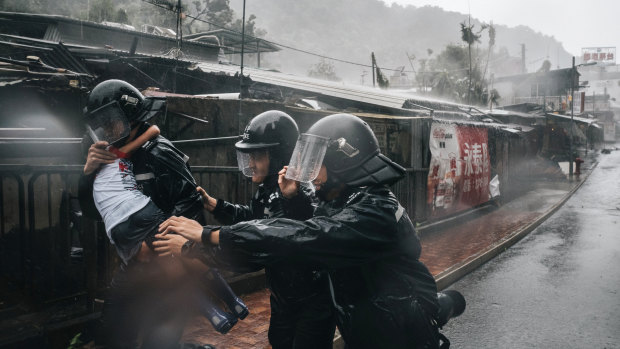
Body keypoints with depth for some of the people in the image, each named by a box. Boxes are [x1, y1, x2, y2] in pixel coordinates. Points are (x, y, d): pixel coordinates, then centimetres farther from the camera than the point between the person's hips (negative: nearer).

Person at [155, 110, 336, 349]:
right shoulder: (271, 187, -3)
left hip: (312, 304, -9)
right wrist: (213, 205, 1)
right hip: (284, 297, 9)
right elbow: (250, 217, 15)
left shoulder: (298, 199, -32)